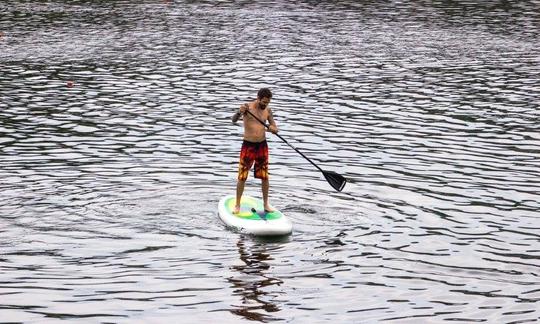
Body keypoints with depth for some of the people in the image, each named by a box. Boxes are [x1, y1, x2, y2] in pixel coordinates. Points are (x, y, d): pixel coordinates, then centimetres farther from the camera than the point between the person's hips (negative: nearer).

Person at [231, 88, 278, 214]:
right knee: (242, 177, -2)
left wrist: (273, 129, -19)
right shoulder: (247, 106, -11)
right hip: (248, 146, -4)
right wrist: (239, 112, -46)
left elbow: (275, 128, 6)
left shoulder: (268, 110, 2)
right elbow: (234, 120, -24)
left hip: (262, 146, 4)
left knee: (264, 177, 8)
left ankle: (266, 204, 21)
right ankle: (237, 205, 9)